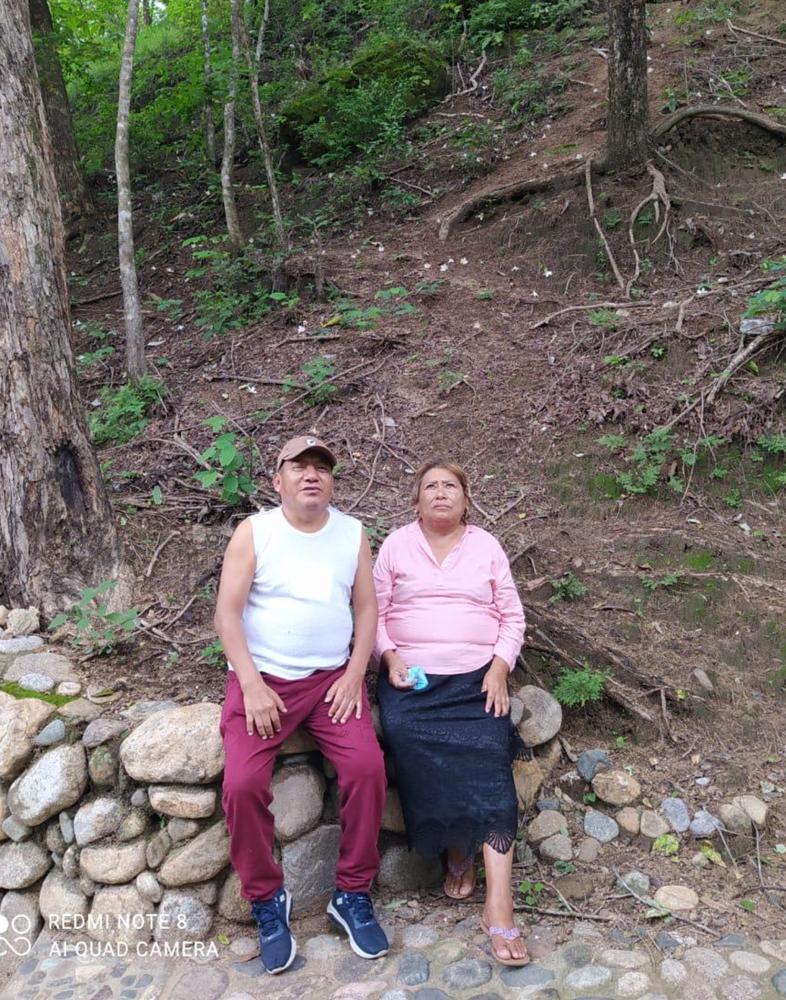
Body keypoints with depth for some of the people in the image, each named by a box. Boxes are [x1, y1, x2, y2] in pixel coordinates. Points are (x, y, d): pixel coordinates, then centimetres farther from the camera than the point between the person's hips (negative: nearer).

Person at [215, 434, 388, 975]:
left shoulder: (352, 533, 7)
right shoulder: (254, 531, -1)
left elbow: (367, 608, 6)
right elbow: (227, 613, -5)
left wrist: (354, 676, -6)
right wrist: (252, 686, -14)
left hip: (333, 677, 2)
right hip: (262, 678, -1)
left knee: (367, 765, -22)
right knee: (243, 783, -22)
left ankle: (353, 894, 0)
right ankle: (267, 900, 4)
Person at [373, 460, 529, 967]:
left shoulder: (487, 546, 12)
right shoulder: (396, 545, 11)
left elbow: (512, 617, 9)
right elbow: (374, 612, 8)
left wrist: (499, 668, -6)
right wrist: (390, 657, -10)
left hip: (477, 676, 0)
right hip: (411, 676, 0)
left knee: (487, 764, -22)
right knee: (408, 739, -27)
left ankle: (499, 905, -22)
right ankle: (457, 850, -4)